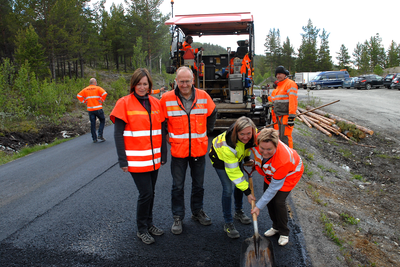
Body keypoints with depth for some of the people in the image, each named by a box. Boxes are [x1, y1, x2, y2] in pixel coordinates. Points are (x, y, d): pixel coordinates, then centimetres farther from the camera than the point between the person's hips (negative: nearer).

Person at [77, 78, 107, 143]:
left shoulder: (85, 89, 10)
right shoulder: (98, 88, -1)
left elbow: (78, 95, 6)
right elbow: (104, 93, -17)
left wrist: (84, 101, 7)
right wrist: (102, 100, -8)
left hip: (90, 109, 3)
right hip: (98, 108, -3)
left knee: (92, 123, 7)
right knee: (102, 120, 13)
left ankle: (94, 138, 7)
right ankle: (100, 135, 0)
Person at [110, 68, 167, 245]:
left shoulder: (155, 103, 7)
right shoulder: (124, 103, -6)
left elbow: (161, 130, 12)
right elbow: (118, 134, -8)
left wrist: (163, 154, 10)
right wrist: (122, 160, -12)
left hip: (154, 159, 5)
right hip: (136, 160, -5)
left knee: (150, 192, 14)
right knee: (145, 193, -4)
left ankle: (149, 223, 34)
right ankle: (141, 230, 17)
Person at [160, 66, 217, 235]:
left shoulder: (203, 96, -2)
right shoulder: (167, 98, -9)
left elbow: (212, 114, 15)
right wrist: (167, 136, 2)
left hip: (199, 149, 2)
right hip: (178, 150, -2)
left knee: (198, 184, 16)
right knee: (178, 186, 8)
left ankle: (197, 211, 36)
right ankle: (178, 217, 24)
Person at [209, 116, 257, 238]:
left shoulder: (253, 134, -29)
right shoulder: (227, 145, -45)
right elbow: (233, 172, -37)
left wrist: (247, 158, -1)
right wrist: (247, 192, -34)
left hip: (237, 156, 6)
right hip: (220, 158, -6)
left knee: (240, 183, 11)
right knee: (228, 188, -13)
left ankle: (238, 212, 36)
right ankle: (228, 223, 3)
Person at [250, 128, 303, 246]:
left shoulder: (283, 160, -45)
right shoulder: (256, 140, -37)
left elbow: (274, 188, -33)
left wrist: (258, 206, -25)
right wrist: (255, 162, -7)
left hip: (291, 172, -5)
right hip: (271, 172, 6)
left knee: (279, 201, -12)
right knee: (269, 199, 5)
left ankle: (284, 233, 12)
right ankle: (276, 227, 28)